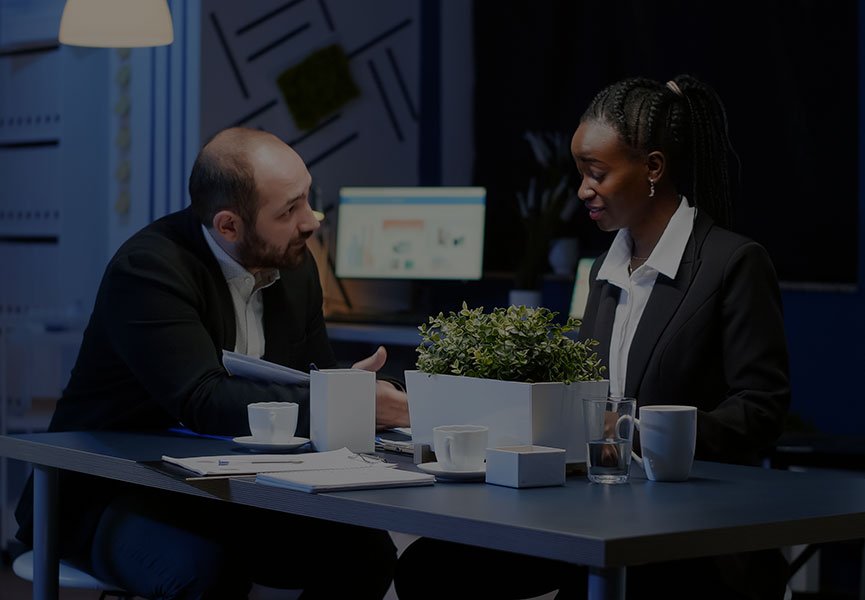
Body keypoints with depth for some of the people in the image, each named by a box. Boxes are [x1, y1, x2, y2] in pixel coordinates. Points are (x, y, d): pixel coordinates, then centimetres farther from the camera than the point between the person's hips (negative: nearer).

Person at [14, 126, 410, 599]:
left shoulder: (294, 264, 2)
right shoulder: (148, 268, -22)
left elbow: (315, 385, 7)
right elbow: (203, 403, -33)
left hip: (226, 497, 7)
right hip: (112, 496, -6)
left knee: (367, 551, -16)